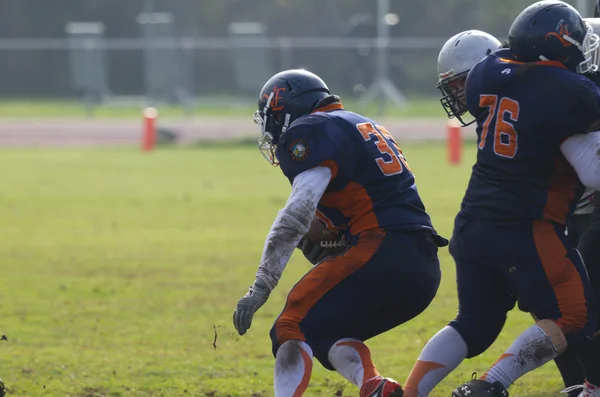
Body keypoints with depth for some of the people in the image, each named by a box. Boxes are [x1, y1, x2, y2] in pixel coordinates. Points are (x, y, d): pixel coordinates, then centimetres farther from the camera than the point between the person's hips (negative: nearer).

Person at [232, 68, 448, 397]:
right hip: (425, 268, 8)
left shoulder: (311, 132, 0)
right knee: (327, 333, 19)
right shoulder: (363, 127, 29)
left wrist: (260, 287, -15)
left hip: (382, 255, -8)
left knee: (293, 329, -5)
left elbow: (298, 212, -13)